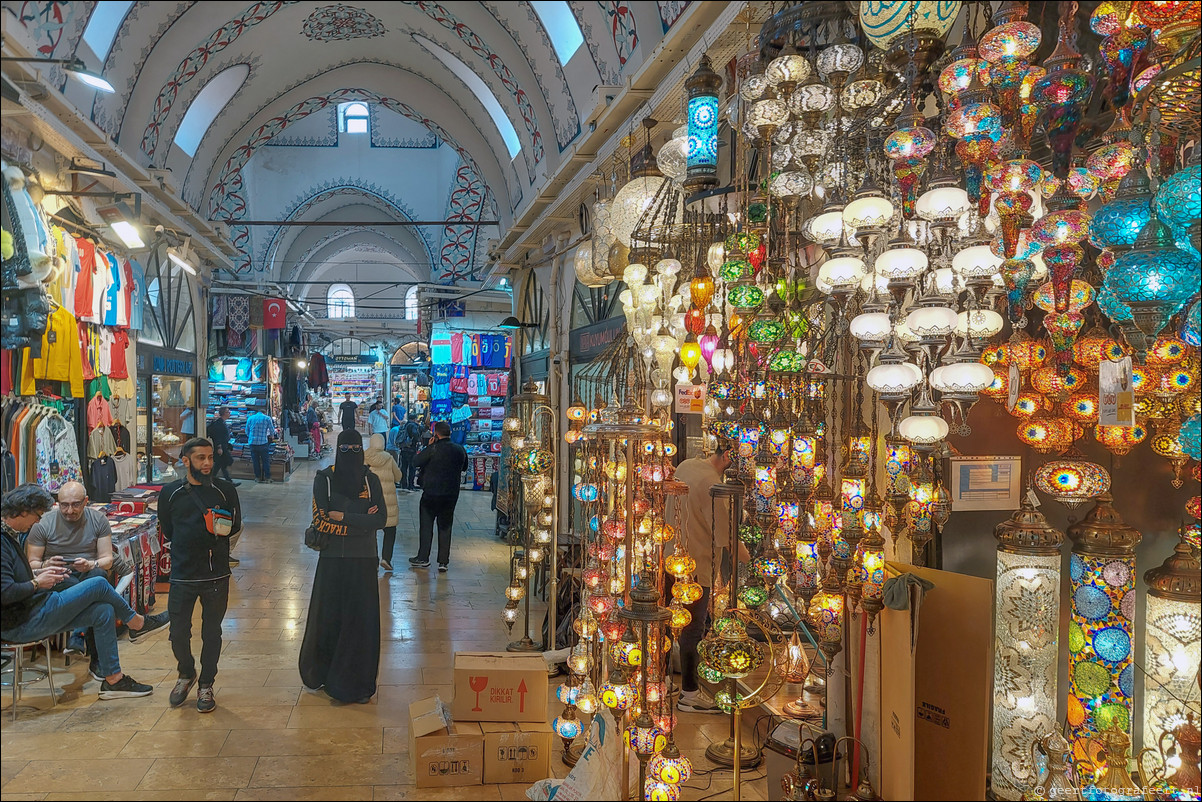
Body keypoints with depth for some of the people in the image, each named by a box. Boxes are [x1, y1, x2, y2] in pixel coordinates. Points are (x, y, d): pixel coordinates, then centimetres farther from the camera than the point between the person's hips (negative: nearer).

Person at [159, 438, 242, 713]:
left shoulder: (225, 490, -1)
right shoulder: (170, 493, 2)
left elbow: (236, 526, 8)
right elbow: (166, 531, 13)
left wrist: (223, 528, -12)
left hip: (216, 576, 0)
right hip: (182, 575, 1)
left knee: (212, 633, 8)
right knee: (178, 633, 4)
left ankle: (206, 685, 26)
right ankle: (186, 674, 33)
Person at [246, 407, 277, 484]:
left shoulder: (250, 418, 8)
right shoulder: (267, 418, 1)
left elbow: (247, 431, 13)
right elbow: (272, 430, 4)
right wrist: (272, 436, 25)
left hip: (252, 442, 2)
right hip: (263, 442, -2)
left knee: (255, 460, 11)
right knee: (266, 461, 5)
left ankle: (258, 477, 16)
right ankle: (267, 478, 5)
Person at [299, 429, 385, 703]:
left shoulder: (370, 480, 1)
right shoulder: (323, 478, -3)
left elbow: (381, 519, -8)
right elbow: (320, 520, -12)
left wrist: (344, 517, -15)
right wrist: (361, 521, -13)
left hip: (363, 560, 1)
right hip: (332, 559, -1)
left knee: (362, 620, 2)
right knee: (327, 618, 8)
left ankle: (359, 684, 13)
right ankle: (319, 672, 29)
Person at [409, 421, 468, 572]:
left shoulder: (433, 449, -15)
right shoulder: (460, 450, 1)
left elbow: (415, 462, -9)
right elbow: (464, 467, 16)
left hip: (431, 493, -4)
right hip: (452, 494, 4)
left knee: (426, 525, 9)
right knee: (445, 527, 9)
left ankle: (423, 558, 15)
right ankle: (443, 562, 8)